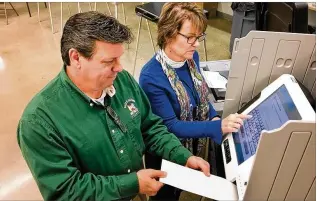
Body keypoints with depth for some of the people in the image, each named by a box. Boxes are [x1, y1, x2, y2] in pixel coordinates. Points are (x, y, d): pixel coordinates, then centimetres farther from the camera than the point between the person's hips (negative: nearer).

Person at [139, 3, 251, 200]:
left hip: (193, 146, 6)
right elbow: (170, 127, -29)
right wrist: (219, 126, -36)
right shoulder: (151, 77, -31)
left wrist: (214, 117, -13)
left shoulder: (192, 57, -10)